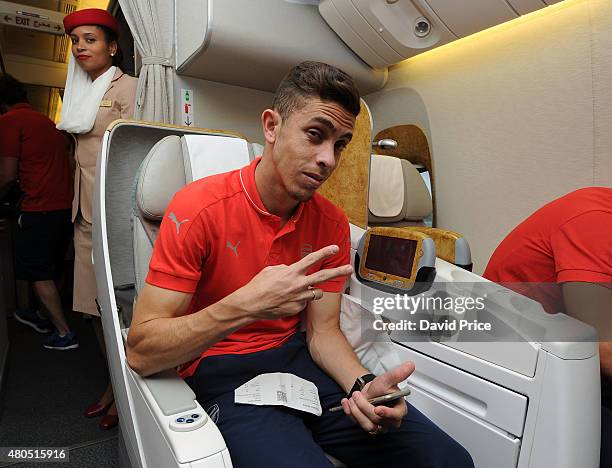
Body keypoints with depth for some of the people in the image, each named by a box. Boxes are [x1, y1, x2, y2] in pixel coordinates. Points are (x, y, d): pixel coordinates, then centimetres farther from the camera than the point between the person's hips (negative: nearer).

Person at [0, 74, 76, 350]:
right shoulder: (47, 121, 17)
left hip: (40, 209, -8)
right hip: (66, 205, 8)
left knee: (38, 274, 3)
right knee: (49, 270, 21)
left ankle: (64, 333, 5)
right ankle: (42, 317, 37)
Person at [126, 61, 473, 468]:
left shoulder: (332, 224, -3)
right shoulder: (199, 207, -17)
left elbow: (323, 331, 0)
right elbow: (141, 354, -18)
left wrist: (364, 387, -20)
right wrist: (244, 306, -32)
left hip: (299, 358, 4)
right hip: (225, 373, -3)